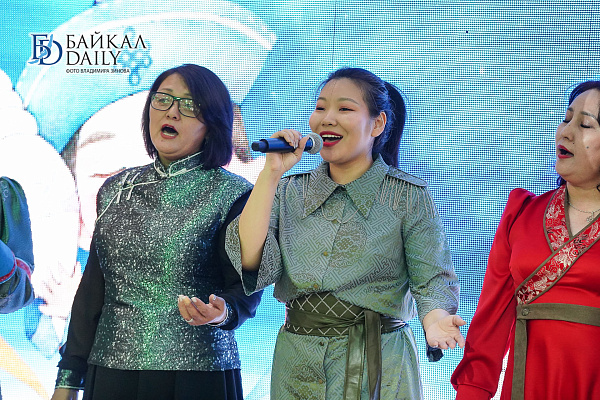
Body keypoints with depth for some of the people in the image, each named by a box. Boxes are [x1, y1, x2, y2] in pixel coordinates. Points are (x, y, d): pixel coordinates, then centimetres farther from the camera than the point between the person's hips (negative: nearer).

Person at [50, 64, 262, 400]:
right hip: (109, 372, 4)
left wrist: (223, 313, -30)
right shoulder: (116, 190, 10)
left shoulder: (232, 194, -3)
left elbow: (246, 288, -7)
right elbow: (93, 287, 10)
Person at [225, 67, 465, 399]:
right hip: (296, 368, 3)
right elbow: (253, 266, -9)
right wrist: (271, 173, -11)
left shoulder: (409, 197, -4)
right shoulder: (289, 192, 5)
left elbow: (432, 279, -8)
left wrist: (436, 320, -31)